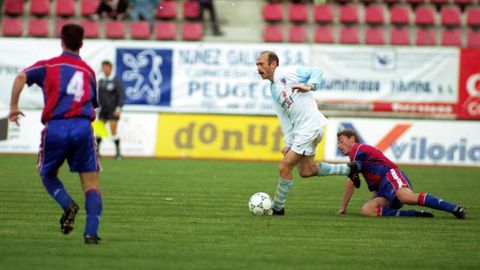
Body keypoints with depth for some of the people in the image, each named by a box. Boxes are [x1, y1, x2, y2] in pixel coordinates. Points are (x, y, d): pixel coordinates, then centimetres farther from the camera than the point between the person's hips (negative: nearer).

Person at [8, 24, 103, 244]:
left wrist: (13, 106, 4)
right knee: (91, 183, 5)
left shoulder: (48, 66, 12)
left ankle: (68, 204, -5)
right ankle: (91, 232, -10)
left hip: (55, 128, 0)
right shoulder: (88, 71, 18)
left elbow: (21, 77, -4)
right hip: (83, 127, 1)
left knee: (48, 175, 23)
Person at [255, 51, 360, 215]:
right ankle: (348, 169, 29)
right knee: (306, 170, 15)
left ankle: (277, 208, 5)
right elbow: (285, 119, 15)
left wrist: (309, 86, -28)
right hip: (300, 131, 9)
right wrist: (288, 143, 6)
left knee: (284, 167, -7)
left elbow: (316, 72, -11)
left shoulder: (287, 74, -9)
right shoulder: (273, 91, 16)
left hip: (310, 126, -9)